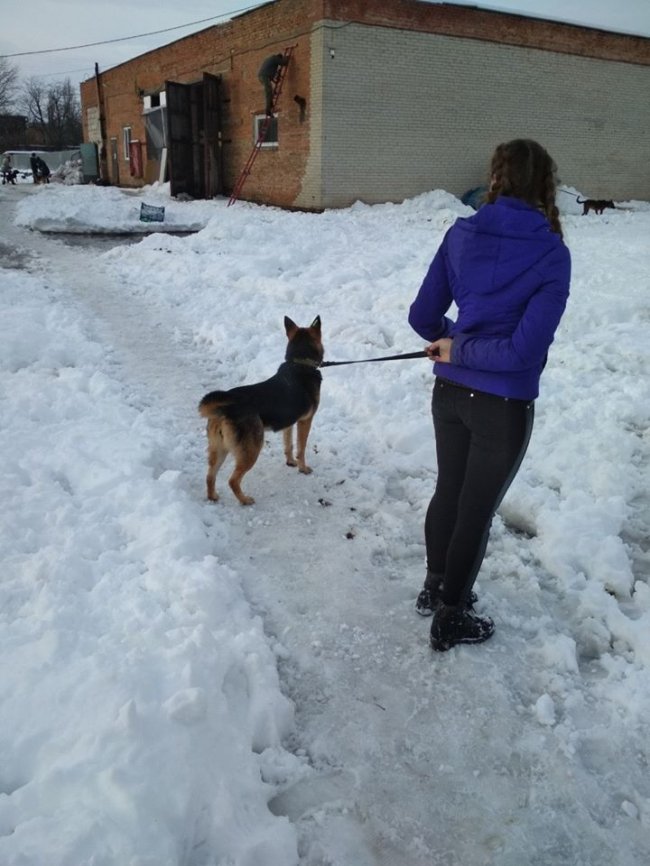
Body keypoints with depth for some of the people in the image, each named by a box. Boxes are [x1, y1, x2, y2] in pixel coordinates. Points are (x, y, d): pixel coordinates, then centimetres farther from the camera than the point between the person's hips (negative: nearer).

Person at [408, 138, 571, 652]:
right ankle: (449, 620, 29)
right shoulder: (552, 255, -15)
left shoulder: (462, 235, -4)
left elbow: (422, 317, -1)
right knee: (477, 511, 12)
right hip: (502, 406, -5)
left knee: (449, 491, 24)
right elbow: (524, 350, -22)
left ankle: (435, 588, 44)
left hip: (450, 392, 5)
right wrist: (461, 349, -8)